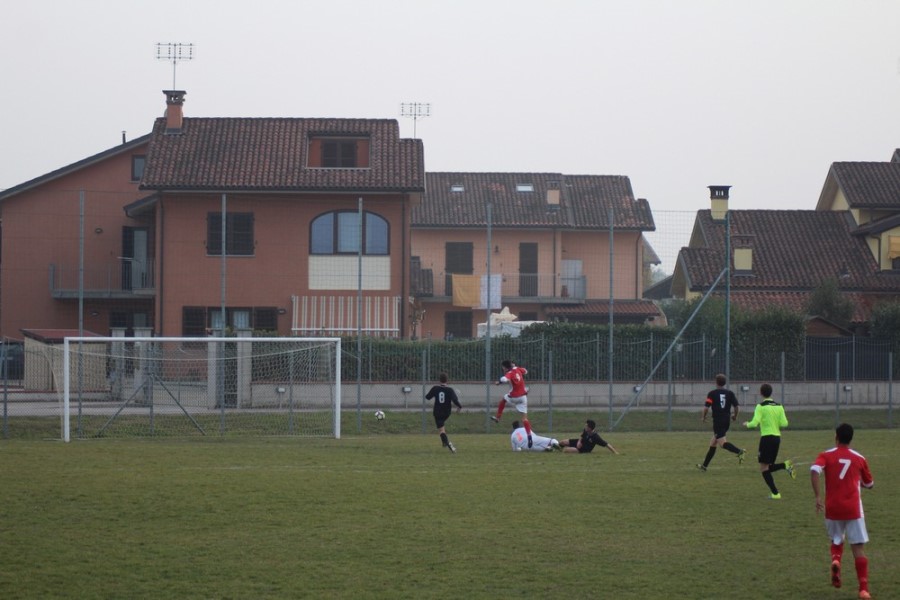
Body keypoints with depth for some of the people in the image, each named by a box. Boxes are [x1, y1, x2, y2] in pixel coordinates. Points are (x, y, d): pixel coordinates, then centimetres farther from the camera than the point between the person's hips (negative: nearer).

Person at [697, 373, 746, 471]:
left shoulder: (712, 394, -5)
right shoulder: (730, 393, 5)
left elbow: (706, 407, -11)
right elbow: (736, 407, 0)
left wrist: (703, 417, 7)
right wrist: (735, 416, 19)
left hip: (717, 421, -6)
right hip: (727, 421, 6)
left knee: (722, 442, -14)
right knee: (713, 442, 17)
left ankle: (739, 451, -40)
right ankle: (705, 465, 25)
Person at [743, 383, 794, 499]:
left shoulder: (761, 406, -9)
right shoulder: (779, 406, 7)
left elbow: (754, 423, -16)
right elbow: (784, 423, 1)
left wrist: (747, 424, 6)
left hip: (766, 437, -6)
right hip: (777, 437, 6)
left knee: (763, 468, 1)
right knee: (768, 467, 16)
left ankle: (775, 493, -7)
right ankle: (785, 465, -11)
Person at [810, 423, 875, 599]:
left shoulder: (826, 456, 2)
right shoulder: (859, 459, 6)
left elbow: (814, 471, -18)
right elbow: (869, 484, 17)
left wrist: (818, 497, -16)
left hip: (832, 509, 1)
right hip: (853, 509, -1)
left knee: (836, 541, 24)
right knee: (859, 548, 2)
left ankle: (835, 560, -9)